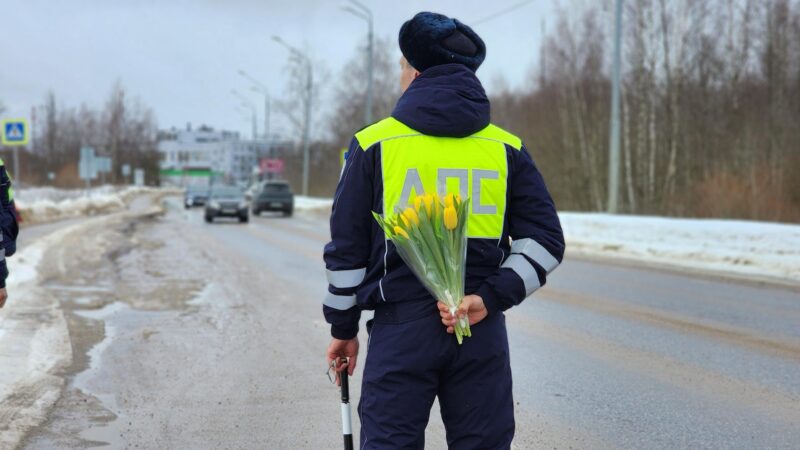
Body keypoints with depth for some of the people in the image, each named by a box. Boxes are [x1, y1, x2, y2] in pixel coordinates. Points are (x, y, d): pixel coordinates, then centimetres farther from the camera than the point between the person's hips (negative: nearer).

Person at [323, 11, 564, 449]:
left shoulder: (373, 144, 0)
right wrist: (491, 297, -6)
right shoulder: (507, 149, 6)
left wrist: (343, 328, 12)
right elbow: (545, 240, 0)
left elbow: (346, 248, 3)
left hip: (400, 330, -2)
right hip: (482, 333, 2)